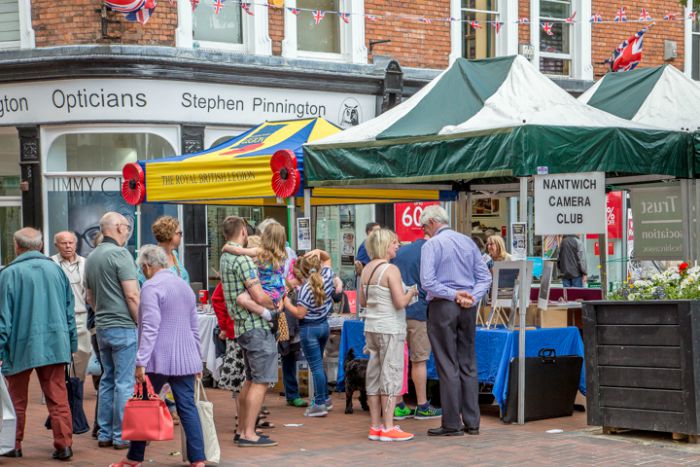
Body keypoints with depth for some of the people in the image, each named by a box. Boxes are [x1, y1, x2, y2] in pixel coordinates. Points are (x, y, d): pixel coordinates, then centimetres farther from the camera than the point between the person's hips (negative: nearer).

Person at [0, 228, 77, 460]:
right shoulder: (55, 269, 6)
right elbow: (69, 309, 10)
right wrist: (71, 343, 16)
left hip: (21, 347, -2)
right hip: (54, 345, 3)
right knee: (58, 399, 3)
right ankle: (64, 444, -3)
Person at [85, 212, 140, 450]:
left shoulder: (91, 257, 13)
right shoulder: (120, 254, -12)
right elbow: (132, 295, -17)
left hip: (102, 326, 8)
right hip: (123, 326, -8)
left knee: (107, 380, 13)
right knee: (124, 382, -4)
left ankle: (105, 434, 16)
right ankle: (122, 436, -2)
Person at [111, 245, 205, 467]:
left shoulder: (151, 287, -9)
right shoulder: (184, 285, 15)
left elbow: (150, 328, -18)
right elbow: (194, 327, 20)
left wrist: (141, 362, -18)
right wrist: (198, 360, 26)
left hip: (158, 360, -6)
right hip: (186, 359, 6)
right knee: (188, 407, 3)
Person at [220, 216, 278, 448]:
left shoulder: (225, 257, 15)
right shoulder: (241, 259, -16)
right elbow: (259, 296, -22)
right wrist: (276, 305, -2)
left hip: (243, 326, 10)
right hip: (257, 326, -10)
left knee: (251, 380, 18)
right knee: (261, 381, -6)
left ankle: (242, 429, 22)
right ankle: (248, 434, -6)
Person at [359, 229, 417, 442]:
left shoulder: (367, 269, 9)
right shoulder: (391, 270, -14)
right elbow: (400, 302, -18)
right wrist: (412, 291, 0)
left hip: (371, 327, 8)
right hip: (390, 328, -8)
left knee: (374, 376, 10)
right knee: (391, 375, -3)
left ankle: (375, 426, 15)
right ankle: (388, 428, -2)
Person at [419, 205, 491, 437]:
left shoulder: (431, 245, -8)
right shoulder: (468, 242, 10)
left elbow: (428, 282, -18)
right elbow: (485, 277, 8)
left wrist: (453, 295, -13)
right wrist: (472, 296, -4)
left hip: (443, 306, -6)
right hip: (468, 308, 6)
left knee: (448, 366, -1)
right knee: (468, 365, 10)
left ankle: (452, 424, 1)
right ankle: (472, 422, 12)